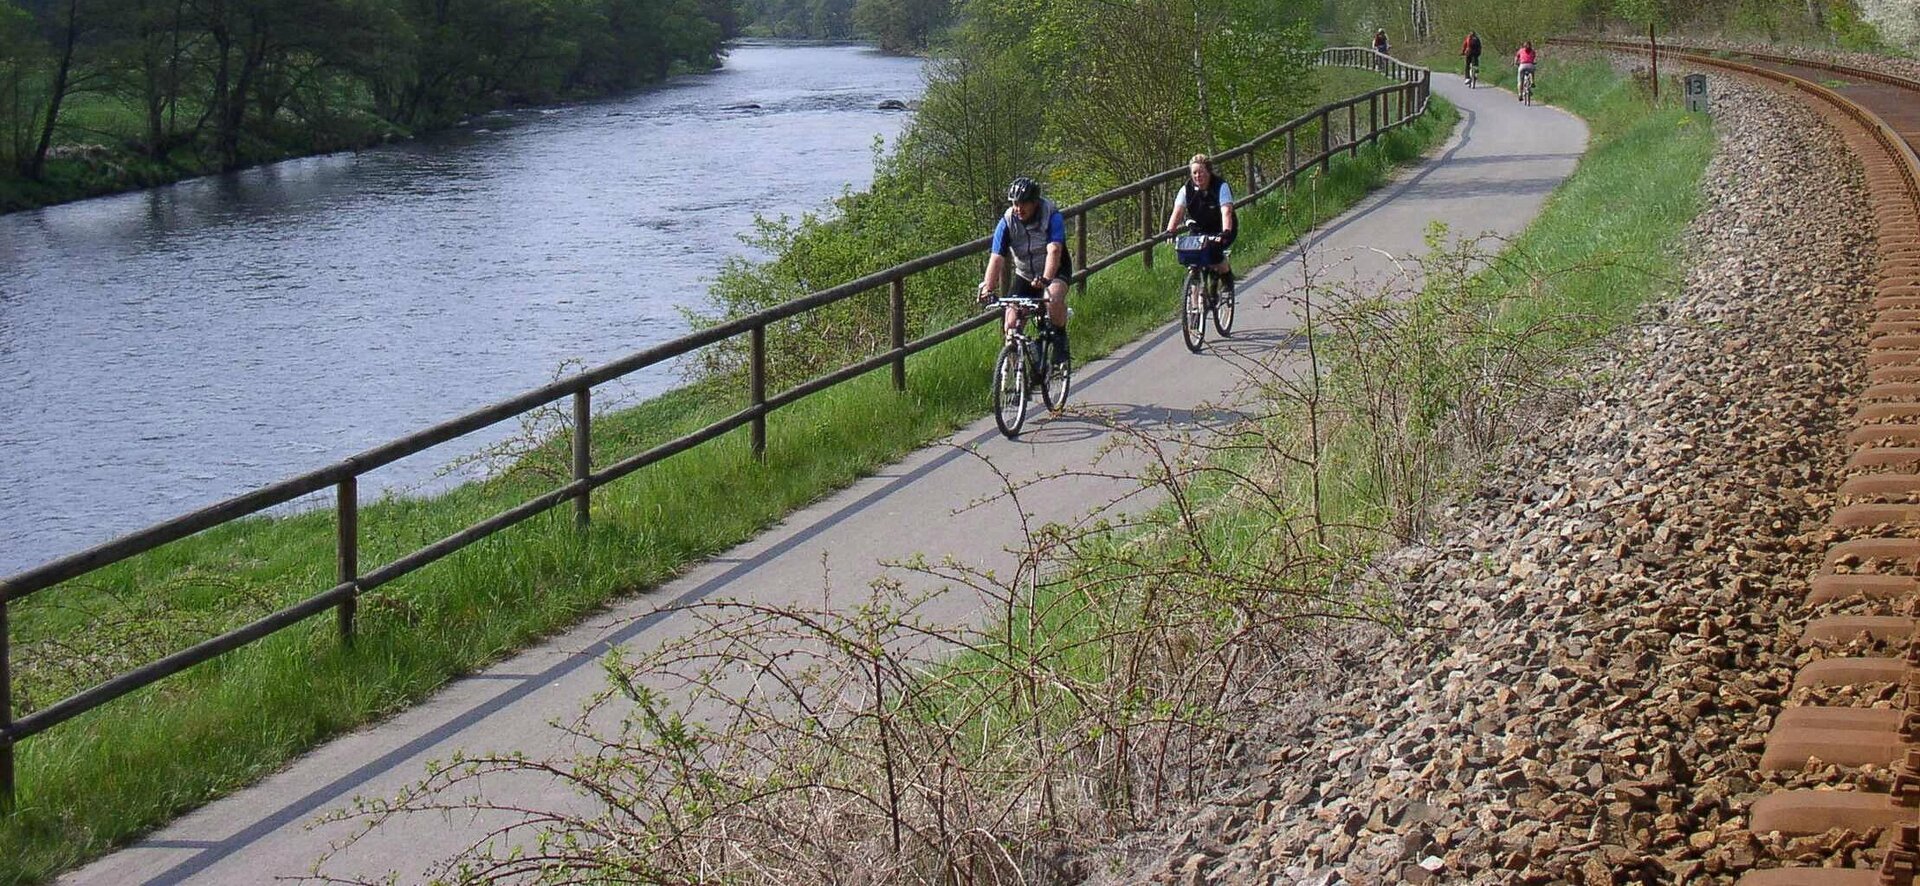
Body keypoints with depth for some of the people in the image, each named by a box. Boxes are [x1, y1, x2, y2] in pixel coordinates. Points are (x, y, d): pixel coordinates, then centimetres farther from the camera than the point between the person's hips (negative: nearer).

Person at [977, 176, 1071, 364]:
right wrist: (986, 288, -40)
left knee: (1053, 298, -35)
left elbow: (1054, 251, -37)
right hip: (1024, 275, 3)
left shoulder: (1052, 216, -24)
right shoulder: (1007, 222, -17)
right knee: (1012, 325, -12)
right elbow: (997, 259, -25)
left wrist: (1045, 279, -54)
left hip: (1055, 271, -3)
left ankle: (1060, 340, -12)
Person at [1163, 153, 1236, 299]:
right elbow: (1177, 211, -18)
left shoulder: (1221, 186, -18)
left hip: (1220, 232, -3)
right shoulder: (1187, 189, -8)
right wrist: (1169, 231, -36)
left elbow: (1226, 211, -31)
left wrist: (1226, 232, -48)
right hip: (1199, 231, 3)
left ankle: (1228, 279, -4)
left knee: (1213, 252, -31)